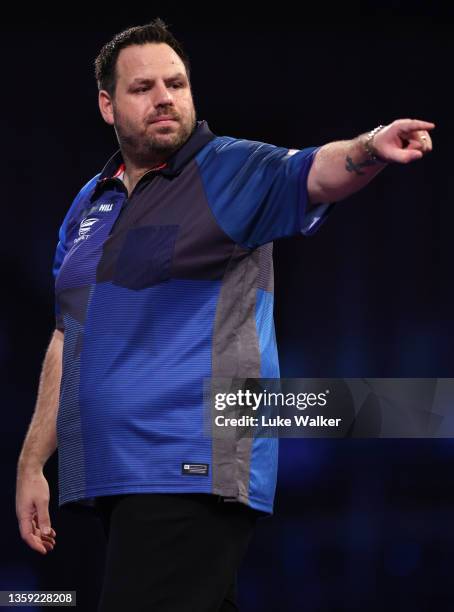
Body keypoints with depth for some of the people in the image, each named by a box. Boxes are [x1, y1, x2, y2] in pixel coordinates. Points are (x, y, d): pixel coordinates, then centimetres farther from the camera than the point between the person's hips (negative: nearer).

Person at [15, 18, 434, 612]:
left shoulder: (233, 171, -3)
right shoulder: (89, 204, 16)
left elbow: (312, 173, -25)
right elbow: (68, 340, 21)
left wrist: (369, 149, -47)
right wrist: (32, 462, 18)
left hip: (194, 474, -7)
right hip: (110, 476, 7)